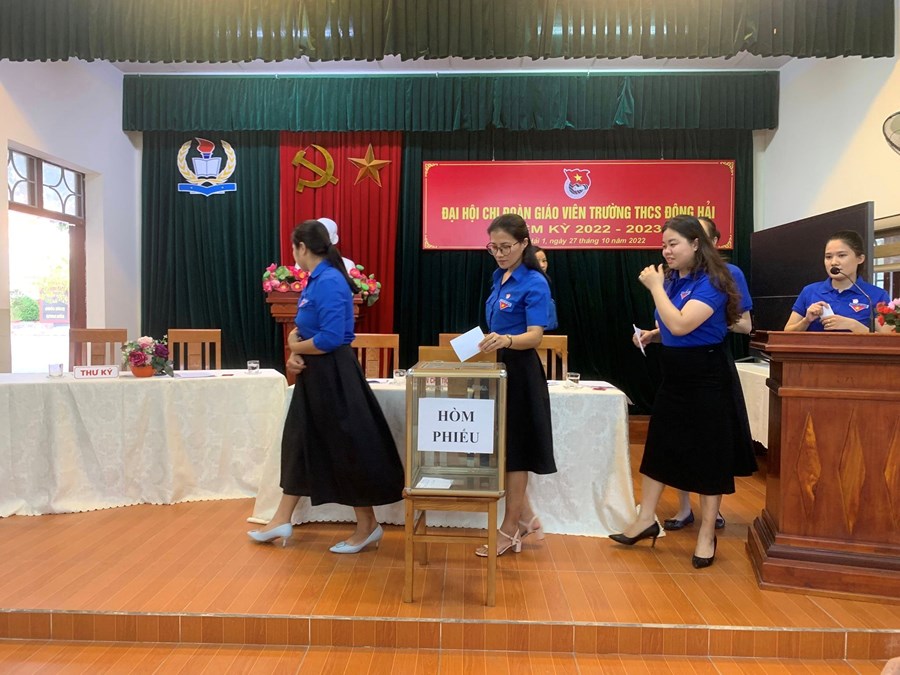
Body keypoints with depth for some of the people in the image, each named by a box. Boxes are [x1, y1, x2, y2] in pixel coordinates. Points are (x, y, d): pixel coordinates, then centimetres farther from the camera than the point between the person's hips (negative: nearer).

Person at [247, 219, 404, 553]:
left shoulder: (330, 282, -19)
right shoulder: (315, 280, 10)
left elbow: (330, 338, -26)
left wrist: (295, 347, -9)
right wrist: (295, 355, -4)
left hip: (334, 376, -10)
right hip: (314, 374, 10)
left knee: (348, 447, 1)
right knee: (299, 441, 15)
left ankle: (368, 526, 17)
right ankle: (282, 521, 28)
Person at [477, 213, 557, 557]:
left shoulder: (534, 283, -14)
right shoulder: (499, 277, 10)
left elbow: (535, 335, -24)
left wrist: (506, 340, -42)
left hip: (519, 372, -8)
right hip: (497, 368, 9)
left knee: (514, 450, 1)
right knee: (498, 447, 13)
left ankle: (510, 529, 15)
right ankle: (526, 516, 28)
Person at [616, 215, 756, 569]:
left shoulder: (711, 282, -16)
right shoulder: (672, 279, 6)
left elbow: (681, 325, -29)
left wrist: (655, 287, -21)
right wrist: (651, 335, 0)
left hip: (707, 379, -8)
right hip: (674, 377, 8)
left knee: (708, 455, 4)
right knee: (658, 446, 12)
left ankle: (707, 533, 17)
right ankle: (646, 519, 24)